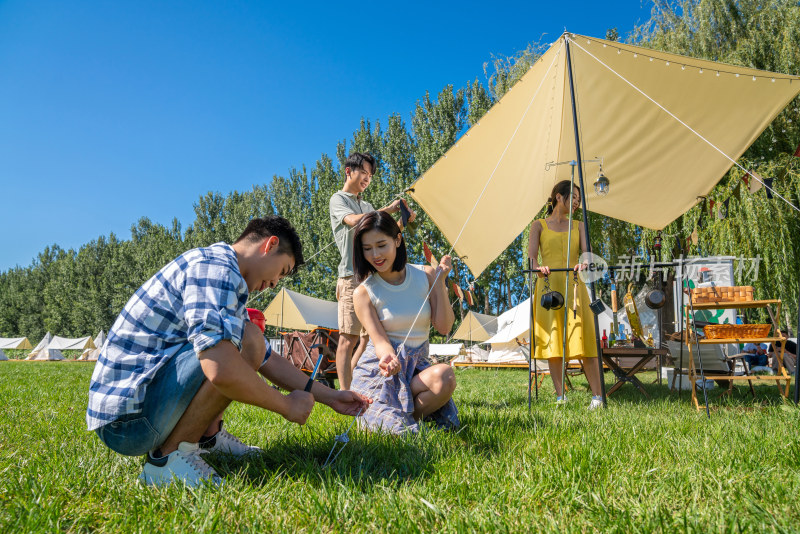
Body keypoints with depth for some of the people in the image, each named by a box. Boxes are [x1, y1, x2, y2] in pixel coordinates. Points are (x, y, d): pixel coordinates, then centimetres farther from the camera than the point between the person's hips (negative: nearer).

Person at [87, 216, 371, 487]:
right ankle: (168, 456, -13)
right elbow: (220, 369, -32)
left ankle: (206, 436, 10)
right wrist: (286, 405, -16)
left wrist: (330, 396, 17)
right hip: (126, 415, -10)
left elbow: (268, 361, 21)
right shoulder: (215, 266, -18)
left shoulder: (229, 285, 16)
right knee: (247, 339, -23)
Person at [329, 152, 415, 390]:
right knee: (349, 338, -9)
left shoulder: (368, 206, 25)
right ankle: (344, 393, -7)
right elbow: (354, 220, -16)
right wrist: (388, 209, -13)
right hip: (352, 275, -7)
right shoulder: (338, 199, 4)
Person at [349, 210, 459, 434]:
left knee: (444, 375, -34)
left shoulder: (425, 275, 2)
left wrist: (440, 281, -12)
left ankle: (401, 417, -10)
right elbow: (379, 339, -12)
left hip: (417, 365, 2)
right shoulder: (363, 293, -3)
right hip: (379, 367, -2)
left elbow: (444, 327, -4)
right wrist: (388, 357, -37)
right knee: (393, 427, -29)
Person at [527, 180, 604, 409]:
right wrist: (537, 266, -27)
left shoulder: (577, 226, 17)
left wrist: (584, 262, -22)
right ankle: (560, 397, 8)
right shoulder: (539, 225, 10)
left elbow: (586, 251, 2)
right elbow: (531, 255, -4)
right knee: (552, 342, -1)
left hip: (573, 287, 1)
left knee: (583, 341, -4)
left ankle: (597, 396, 2)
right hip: (549, 287, -1)